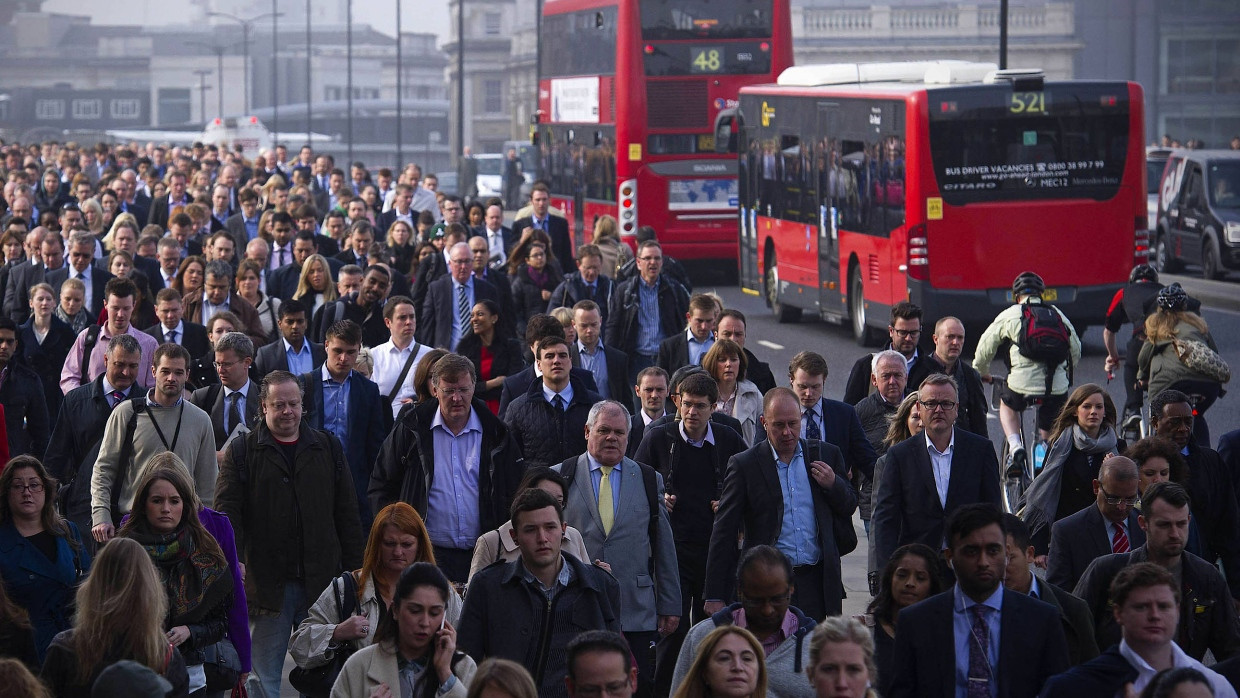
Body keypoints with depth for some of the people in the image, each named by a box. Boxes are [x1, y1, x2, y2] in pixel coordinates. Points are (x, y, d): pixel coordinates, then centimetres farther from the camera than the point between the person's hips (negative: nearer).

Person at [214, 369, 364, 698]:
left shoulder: (328, 447, 10)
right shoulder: (242, 452, 4)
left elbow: (347, 514, 10)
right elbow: (227, 510, -5)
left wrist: (354, 571, 5)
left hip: (322, 581, 2)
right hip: (267, 582, -2)